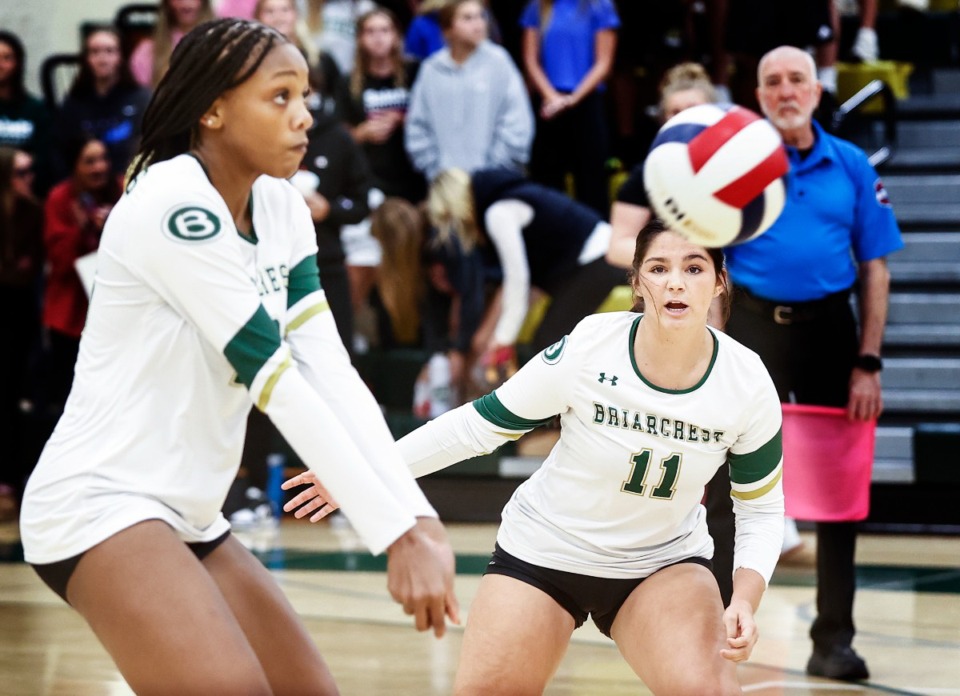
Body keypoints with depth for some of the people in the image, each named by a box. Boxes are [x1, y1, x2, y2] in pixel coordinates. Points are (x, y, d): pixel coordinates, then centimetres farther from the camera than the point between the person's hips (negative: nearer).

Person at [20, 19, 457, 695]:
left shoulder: (280, 208, 6)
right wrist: (395, 535, -22)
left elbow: (330, 372, -1)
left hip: (188, 520, 9)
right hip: (98, 505, -9)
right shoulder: (174, 205, -19)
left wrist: (418, 519, -13)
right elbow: (276, 382, -21)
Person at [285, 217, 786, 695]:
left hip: (665, 564, 1)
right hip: (543, 550, 0)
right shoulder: (585, 351, -23)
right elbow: (481, 424, -10)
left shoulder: (748, 384, -17)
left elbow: (762, 506, -4)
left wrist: (745, 598, -21)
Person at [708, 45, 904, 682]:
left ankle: (834, 640, 11)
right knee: (730, 485, -1)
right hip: (753, 324, -1)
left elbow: (875, 269, 5)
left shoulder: (852, 168, 4)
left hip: (828, 327, 1)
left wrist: (869, 363, -2)